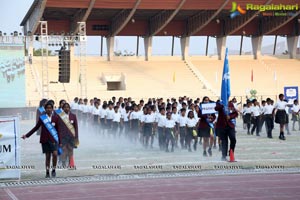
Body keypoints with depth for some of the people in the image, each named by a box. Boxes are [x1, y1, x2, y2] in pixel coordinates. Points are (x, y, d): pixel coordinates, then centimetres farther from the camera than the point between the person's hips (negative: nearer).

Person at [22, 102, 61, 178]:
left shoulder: (55, 118, 5)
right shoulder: (42, 118, 5)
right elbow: (36, 128, 11)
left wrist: (60, 142, 7)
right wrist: (27, 135, 7)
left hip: (53, 139, 0)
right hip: (45, 139, 0)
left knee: (55, 154, -16)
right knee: (47, 156, 2)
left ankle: (53, 170, 2)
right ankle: (47, 172, 12)